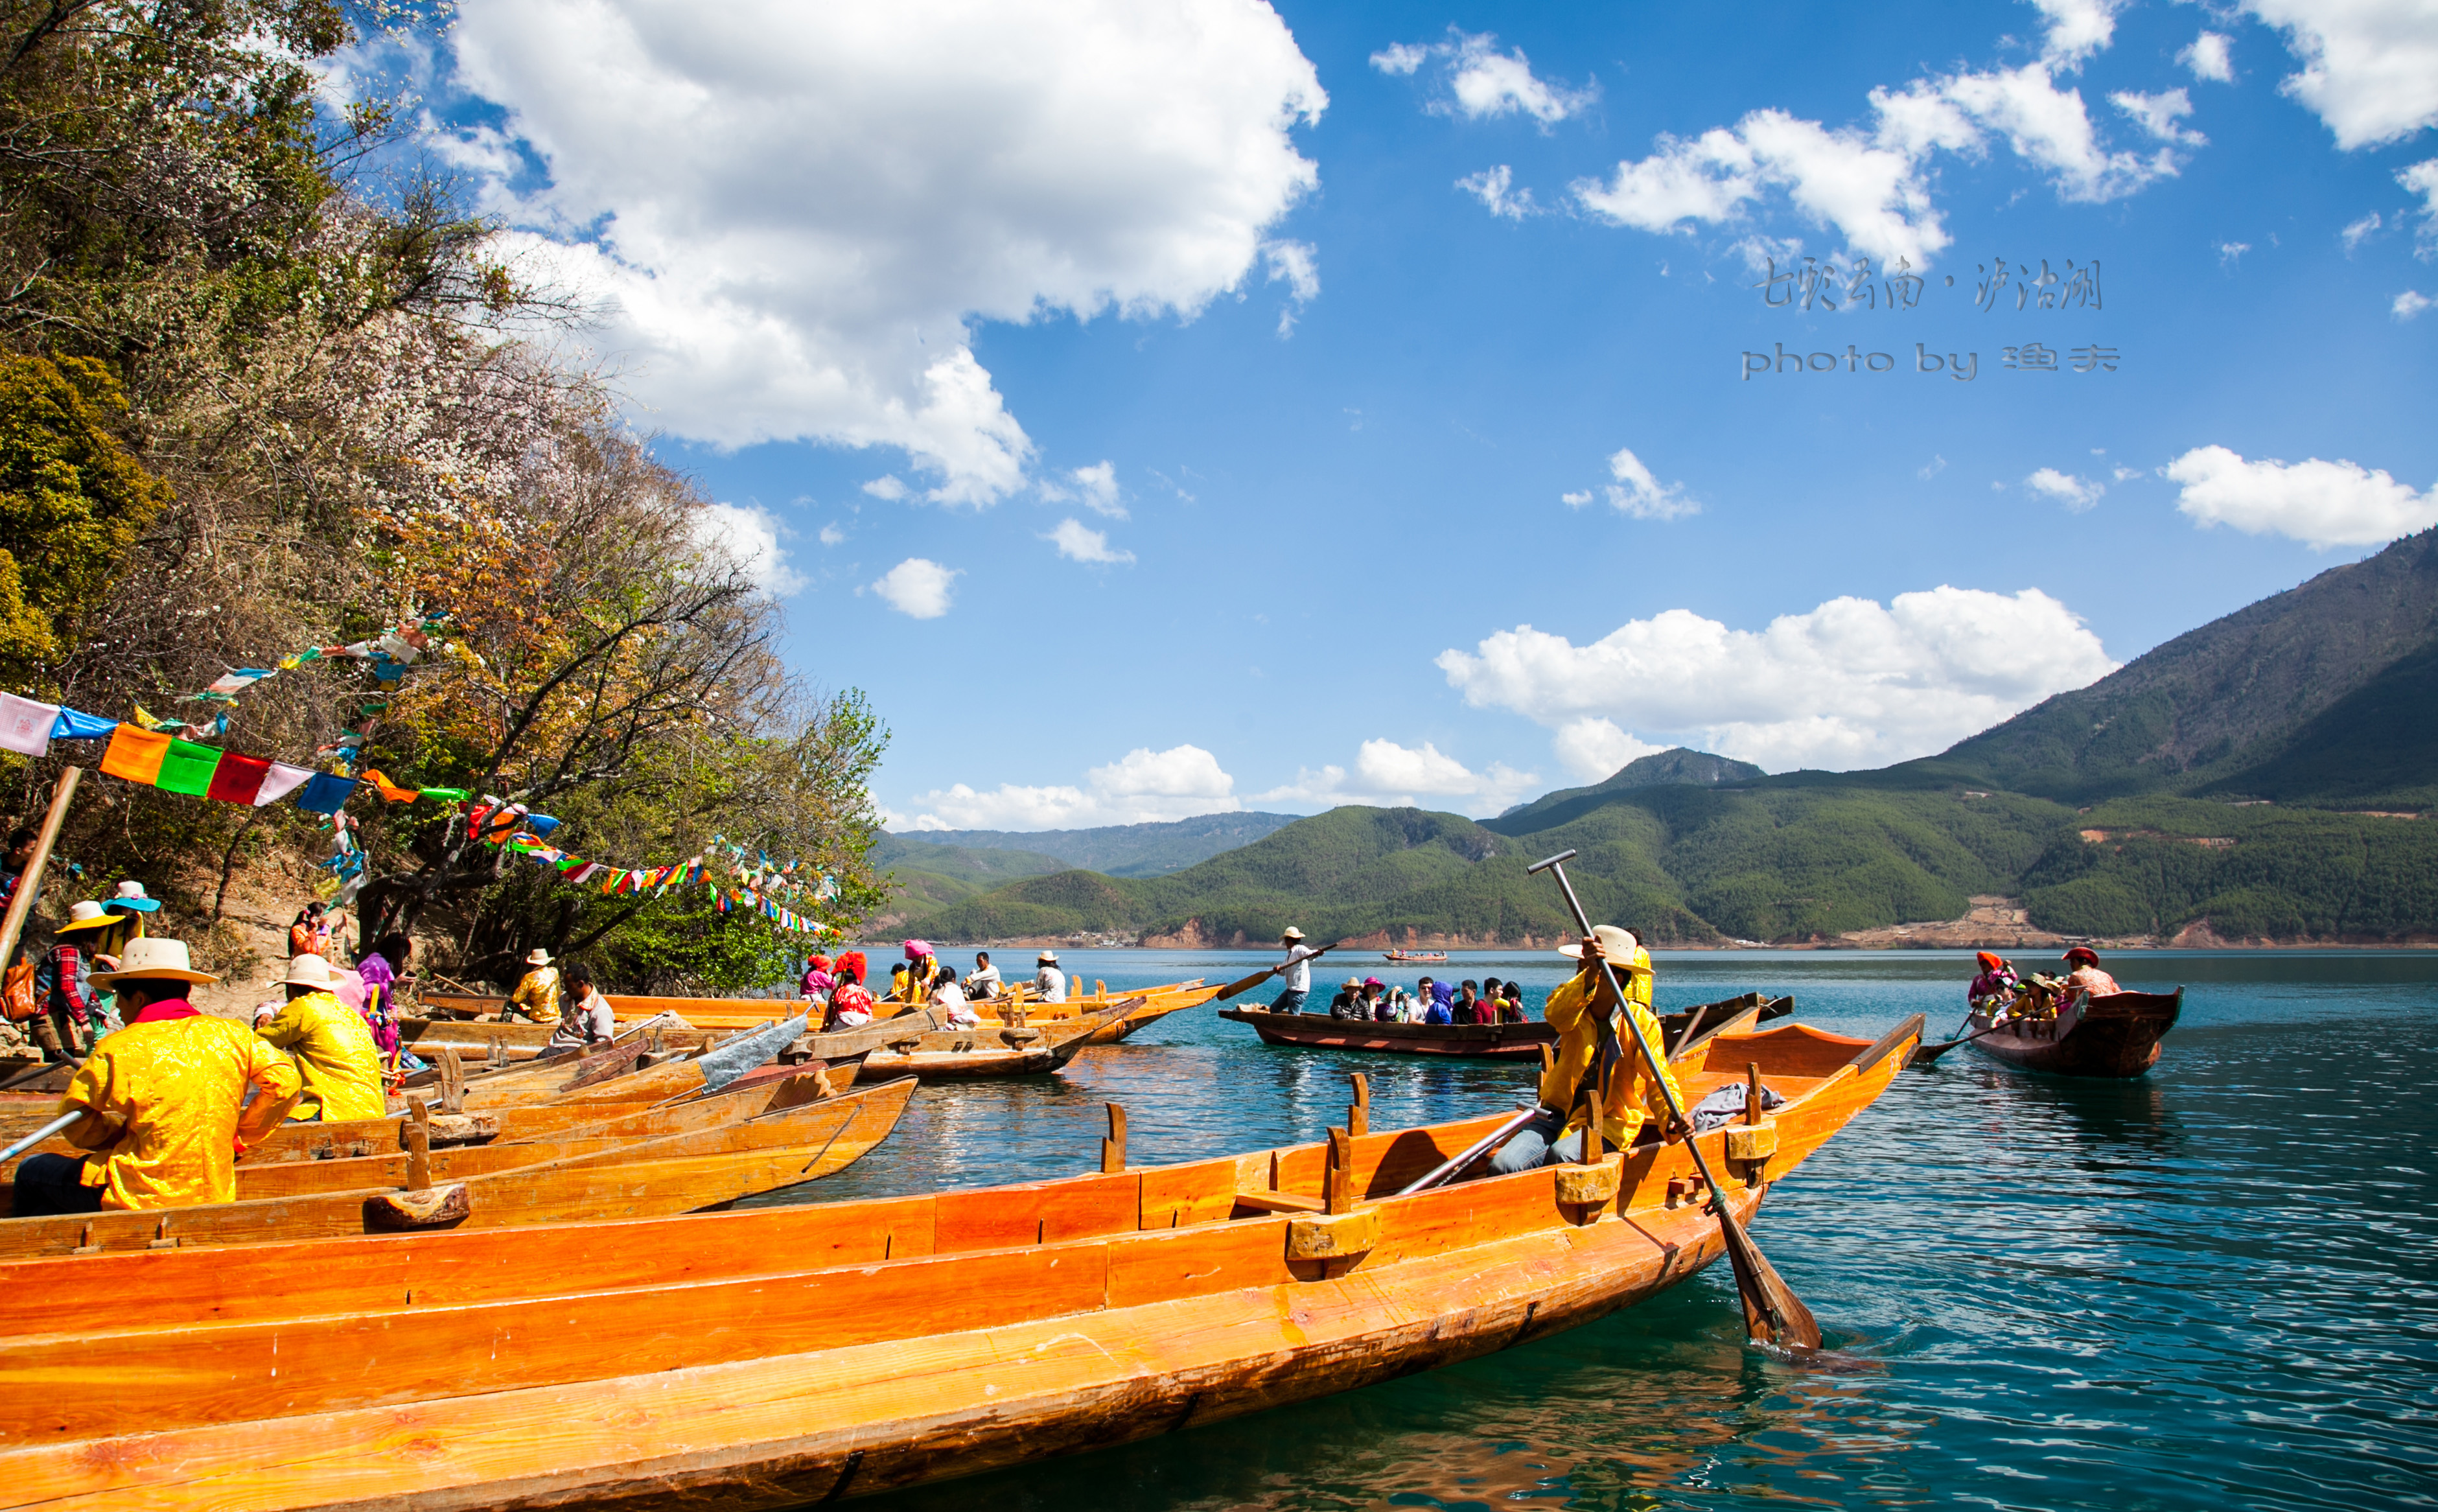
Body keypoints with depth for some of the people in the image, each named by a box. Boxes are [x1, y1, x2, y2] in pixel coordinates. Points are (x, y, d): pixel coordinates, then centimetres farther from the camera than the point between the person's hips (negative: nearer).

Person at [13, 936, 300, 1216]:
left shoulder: (118, 1048, -9)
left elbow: (75, 1121, -2)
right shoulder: (230, 1035, -1)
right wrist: (239, 1137, 5)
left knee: (32, 1171, 19)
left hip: (143, 1196, -5)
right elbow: (284, 1079, -5)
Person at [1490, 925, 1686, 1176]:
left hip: (1610, 1123, -2)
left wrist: (1671, 1119, -32)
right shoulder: (1576, 1010, -2)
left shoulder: (1641, 1021, -5)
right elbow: (1555, 1014, -27)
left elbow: (1657, 1079, -11)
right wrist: (1589, 974, -44)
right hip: (1559, 1114, 2)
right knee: (1502, 1166, -22)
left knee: (1562, 1154, -34)